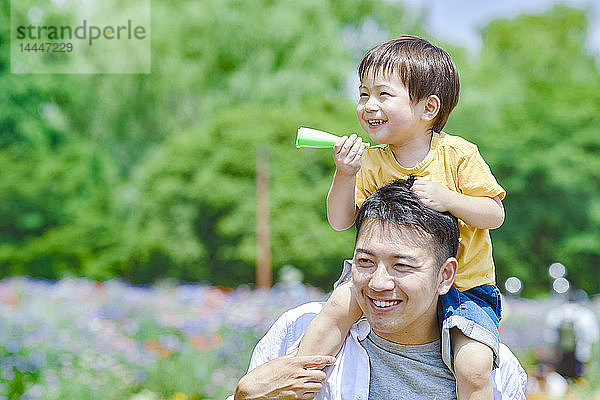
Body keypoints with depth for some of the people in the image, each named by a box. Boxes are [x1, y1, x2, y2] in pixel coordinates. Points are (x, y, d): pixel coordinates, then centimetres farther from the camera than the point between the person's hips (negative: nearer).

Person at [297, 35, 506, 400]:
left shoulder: (458, 155, -12)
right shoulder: (371, 162, -3)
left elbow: (495, 214, -12)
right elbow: (340, 221, -4)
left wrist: (447, 199, -29)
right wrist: (345, 175, -21)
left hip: (465, 284, -3)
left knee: (474, 368, -23)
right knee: (342, 301, -18)